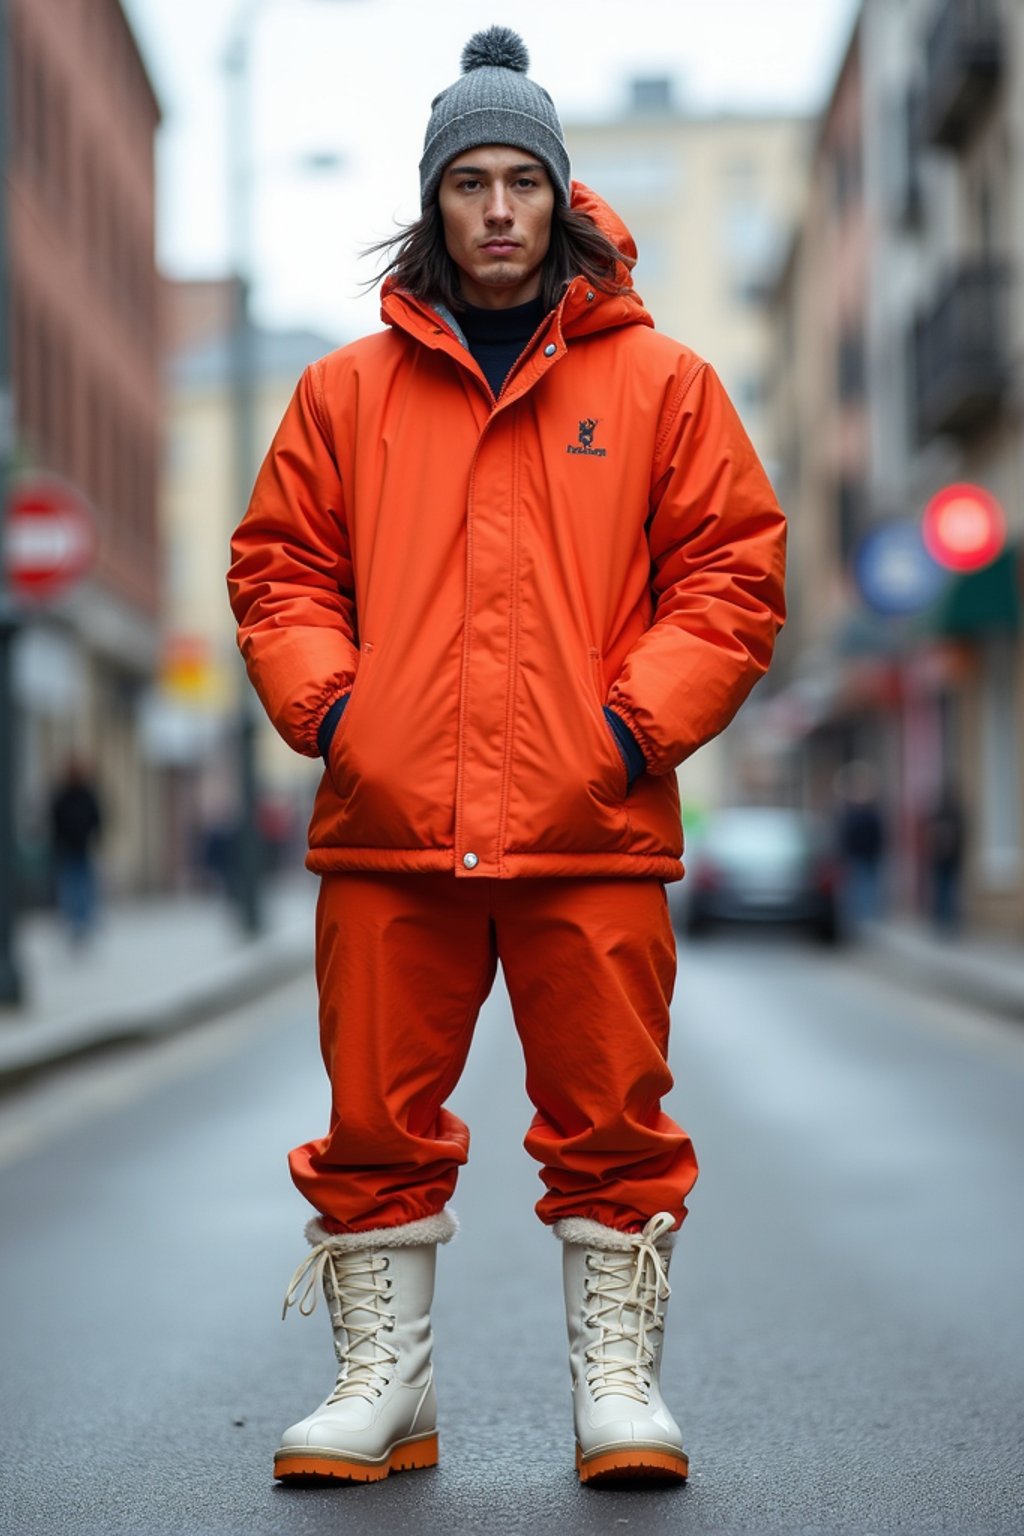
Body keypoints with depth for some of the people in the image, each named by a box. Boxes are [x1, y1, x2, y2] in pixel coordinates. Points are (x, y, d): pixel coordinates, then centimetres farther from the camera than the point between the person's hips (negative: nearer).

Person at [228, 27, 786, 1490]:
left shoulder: (659, 381, 7)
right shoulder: (349, 390, 12)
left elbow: (733, 568, 6)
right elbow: (280, 567, 15)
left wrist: (640, 721, -5)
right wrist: (325, 705, -1)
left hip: (593, 827, -1)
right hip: (387, 827, 2)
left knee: (611, 1120, 3)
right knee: (378, 1120, 6)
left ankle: (620, 1382, 16)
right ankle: (382, 1382, 20)